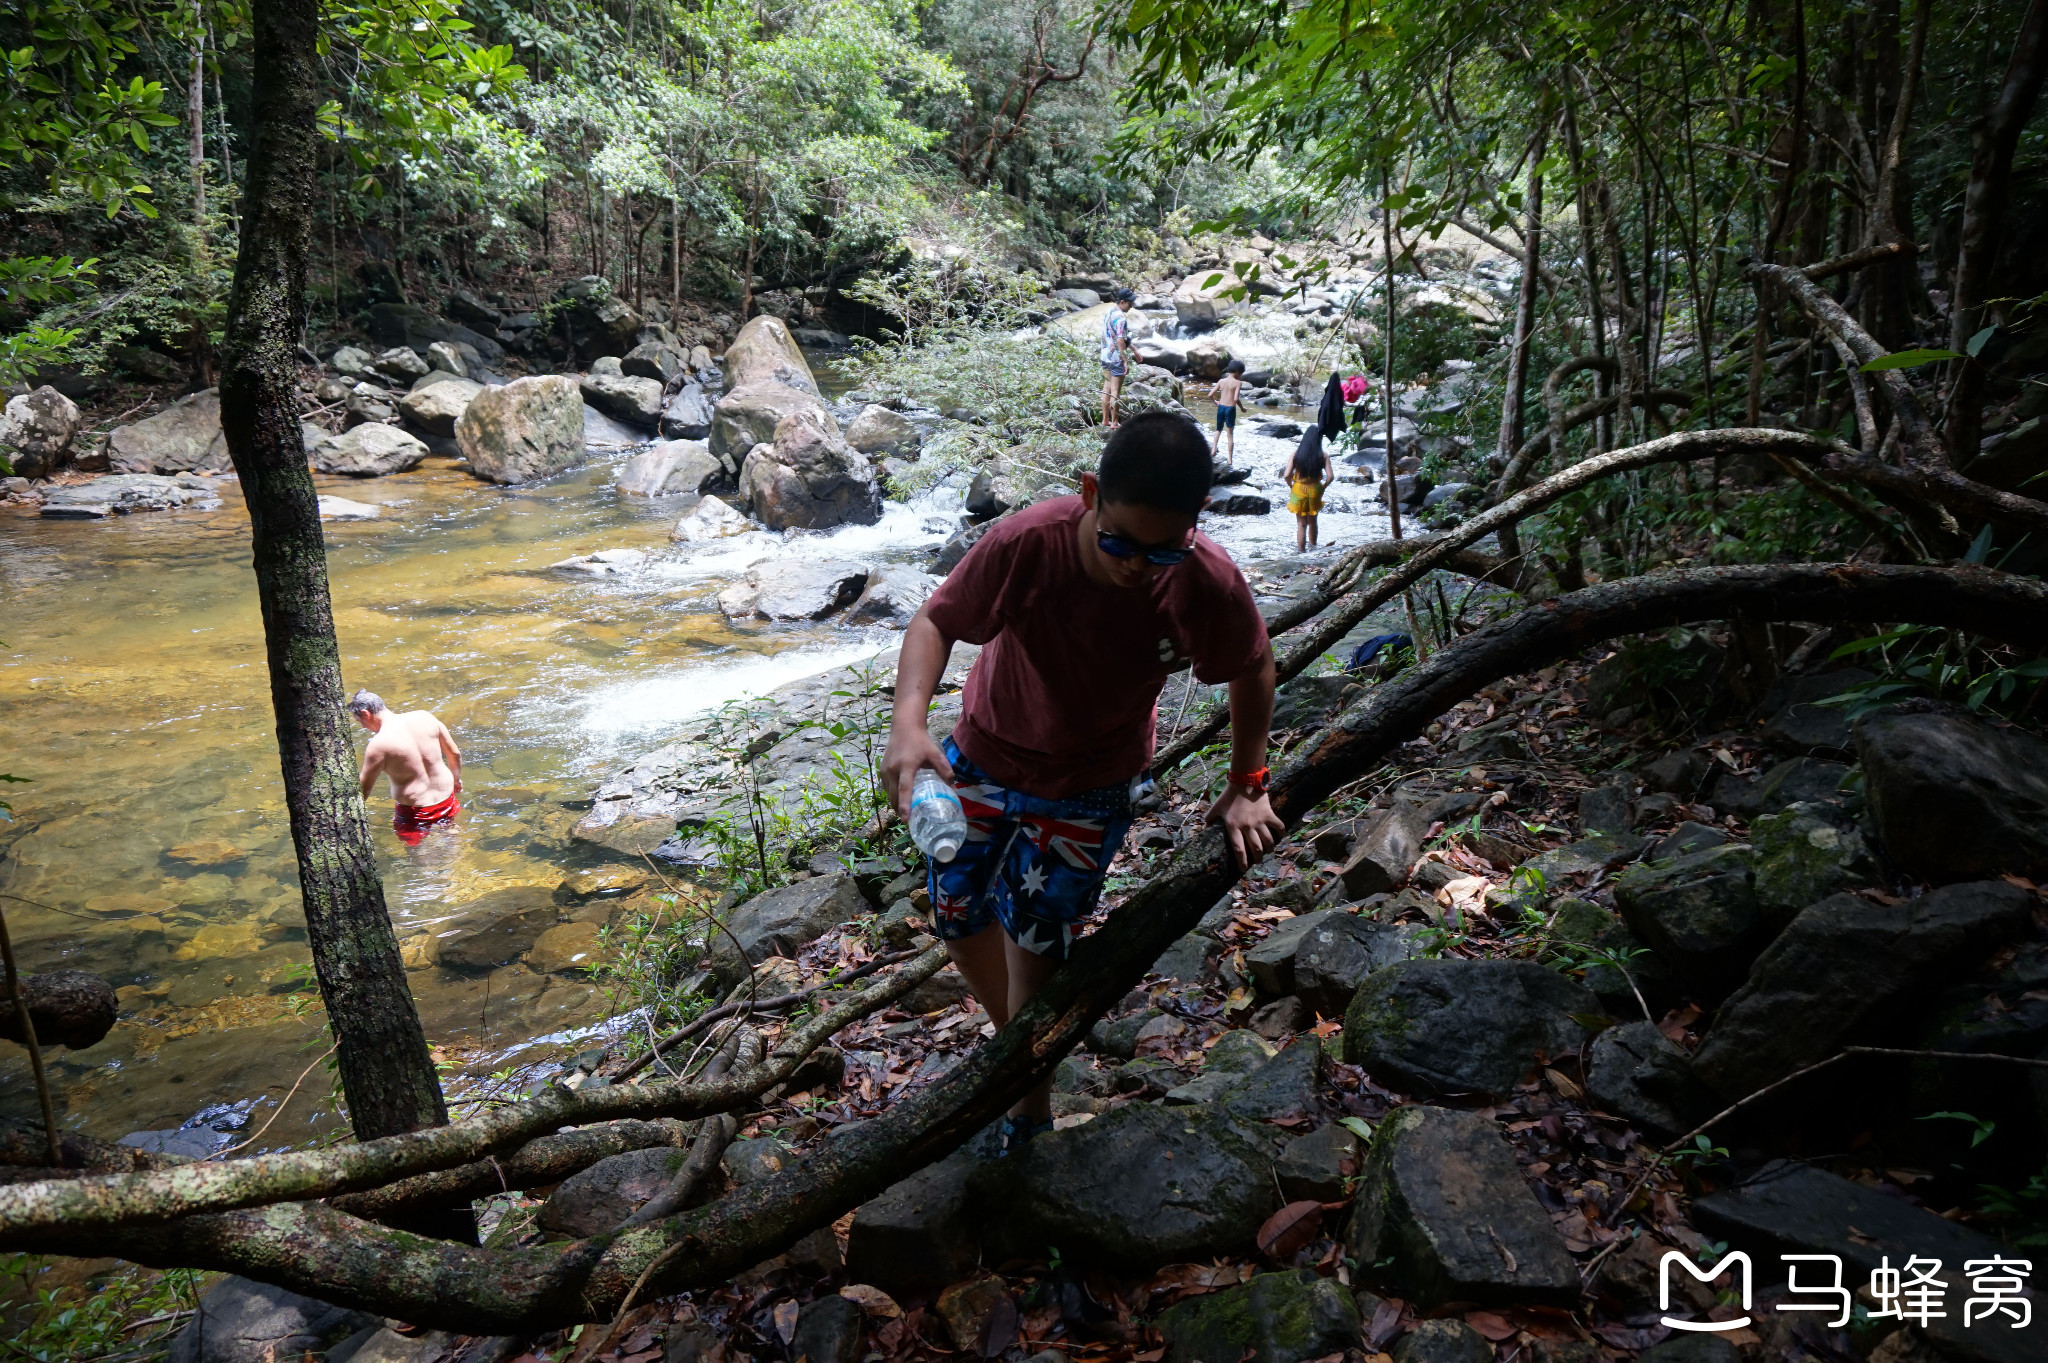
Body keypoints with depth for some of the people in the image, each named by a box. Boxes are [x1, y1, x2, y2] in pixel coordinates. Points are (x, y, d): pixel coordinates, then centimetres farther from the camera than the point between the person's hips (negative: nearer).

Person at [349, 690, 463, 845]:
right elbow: (455, 754, 7)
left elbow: (363, 790, -12)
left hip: (414, 814, -6)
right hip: (447, 801, 6)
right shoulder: (424, 717, -4)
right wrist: (457, 780, 25)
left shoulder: (379, 743, -19)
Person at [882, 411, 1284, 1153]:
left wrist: (1246, 786, -3)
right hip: (983, 757, 2)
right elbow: (937, 621, -19)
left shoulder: (1208, 586, -30)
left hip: (1087, 790, -2)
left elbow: (1254, 671, -8)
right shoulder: (1026, 543, -34)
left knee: (1036, 946, -4)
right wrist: (908, 720, -37)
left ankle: (1030, 1110, 23)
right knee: (960, 917, 14)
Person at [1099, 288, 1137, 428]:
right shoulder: (1121, 318, -19)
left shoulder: (1108, 313, 11)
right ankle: (1114, 423, 2)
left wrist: (1133, 349, 27)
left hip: (1105, 357, 9)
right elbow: (1120, 341, -24)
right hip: (1117, 358, -9)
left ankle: (1105, 420, 22)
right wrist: (1126, 361, -20)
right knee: (1116, 391, -2)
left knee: (1107, 388, 15)